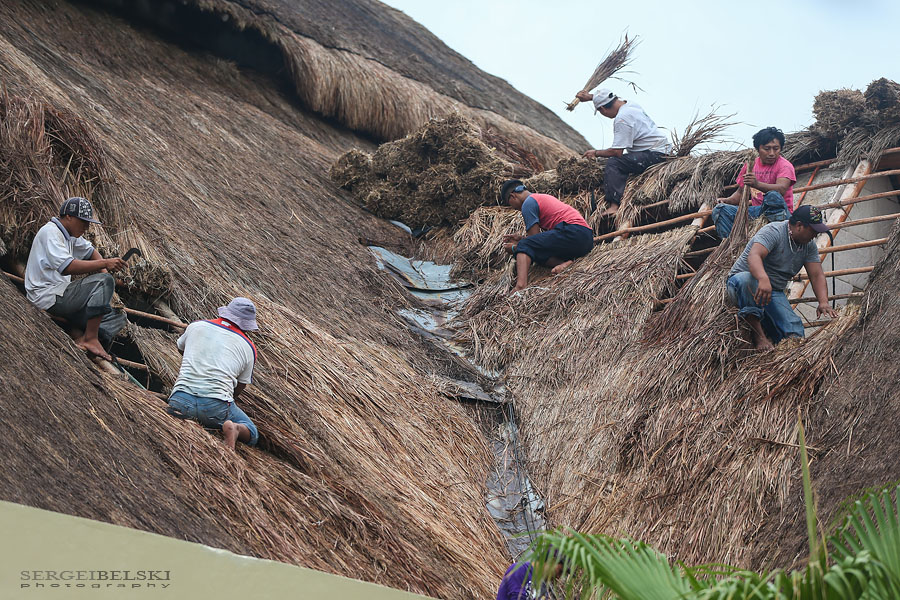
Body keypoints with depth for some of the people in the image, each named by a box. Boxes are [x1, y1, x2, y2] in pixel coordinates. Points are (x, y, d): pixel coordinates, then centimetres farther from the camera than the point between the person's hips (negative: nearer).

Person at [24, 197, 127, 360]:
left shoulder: (69, 235, 17)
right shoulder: (50, 232, -13)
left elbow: (90, 251, 34)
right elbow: (66, 267, -28)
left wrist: (102, 268, 12)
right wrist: (104, 263, -28)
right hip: (48, 298, -10)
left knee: (118, 318, 2)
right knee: (104, 280, -25)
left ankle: (82, 341, -18)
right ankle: (90, 338, -24)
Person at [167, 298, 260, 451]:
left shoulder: (196, 326, 16)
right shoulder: (248, 348, 11)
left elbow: (180, 348, 38)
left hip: (181, 401, 1)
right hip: (217, 406, 0)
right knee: (252, 434, 20)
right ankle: (234, 429, -17)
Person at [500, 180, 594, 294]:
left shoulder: (528, 203, 1)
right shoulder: (543, 197, 30)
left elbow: (535, 238, -2)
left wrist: (515, 248, 13)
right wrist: (521, 238, 33)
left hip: (573, 232, -9)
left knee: (524, 246, -12)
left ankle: (520, 286, -37)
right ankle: (565, 262, -13)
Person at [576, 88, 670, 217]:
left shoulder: (622, 118, -18)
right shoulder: (629, 104, 11)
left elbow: (617, 152, -20)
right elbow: (608, 98, 37)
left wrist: (596, 153, -5)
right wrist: (590, 96, 38)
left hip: (655, 155, -11)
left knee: (613, 163, -20)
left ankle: (614, 205, -32)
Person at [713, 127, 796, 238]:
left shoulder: (784, 165, -5)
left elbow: (781, 189, -26)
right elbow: (740, 192, 21)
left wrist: (757, 184, -44)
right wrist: (727, 200, -3)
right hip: (756, 212, 5)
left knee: (773, 196, -38)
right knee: (720, 209, -13)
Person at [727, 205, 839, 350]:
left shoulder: (809, 245, 7)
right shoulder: (773, 231, -17)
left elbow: (817, 275, 2)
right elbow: (754, 255, -34)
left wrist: (823, 302, -17)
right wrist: (763, 279, -55)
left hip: (774, 293, 6)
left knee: (795, 332, -18)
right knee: (746, 279, -44)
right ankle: (758, 335, -32)